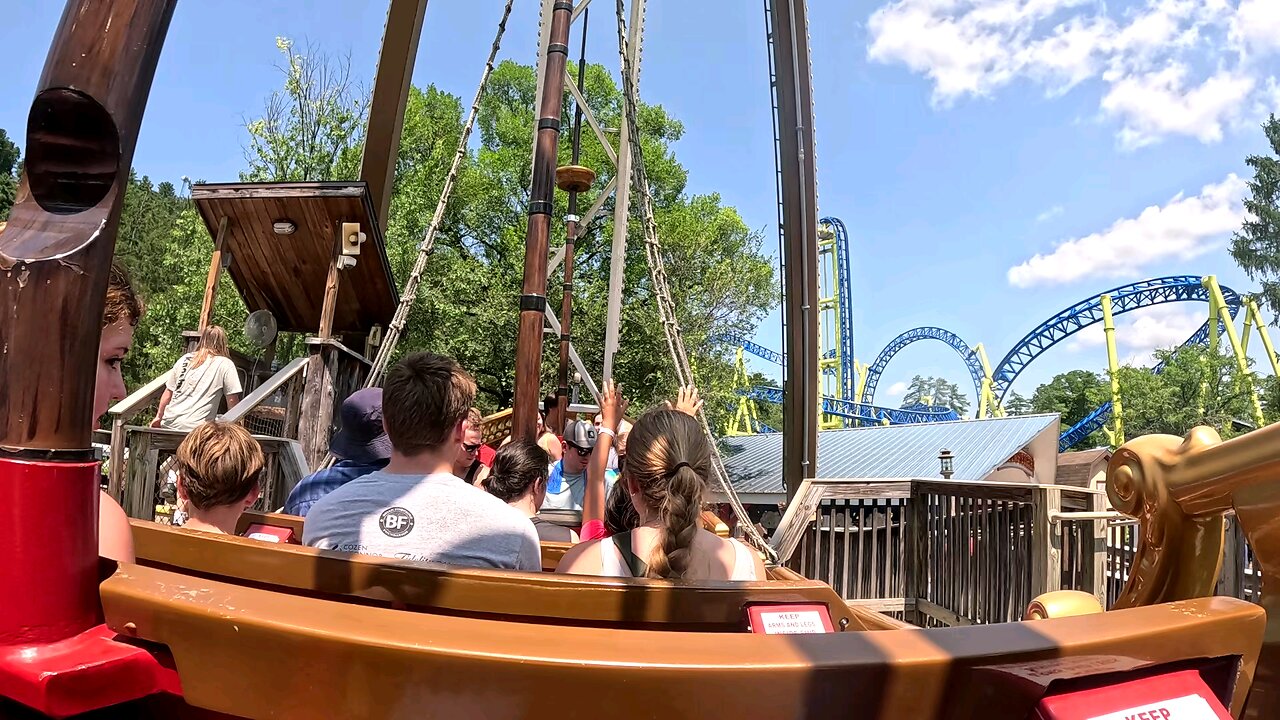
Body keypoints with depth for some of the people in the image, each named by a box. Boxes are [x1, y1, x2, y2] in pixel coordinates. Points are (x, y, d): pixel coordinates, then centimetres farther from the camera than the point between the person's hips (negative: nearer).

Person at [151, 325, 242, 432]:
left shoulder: (185, 359, 13)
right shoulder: (225, 364, -1)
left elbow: (168, 392, 17)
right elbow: (232, 400, -2)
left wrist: (159, 417, 27)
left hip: (168, 423, 6)